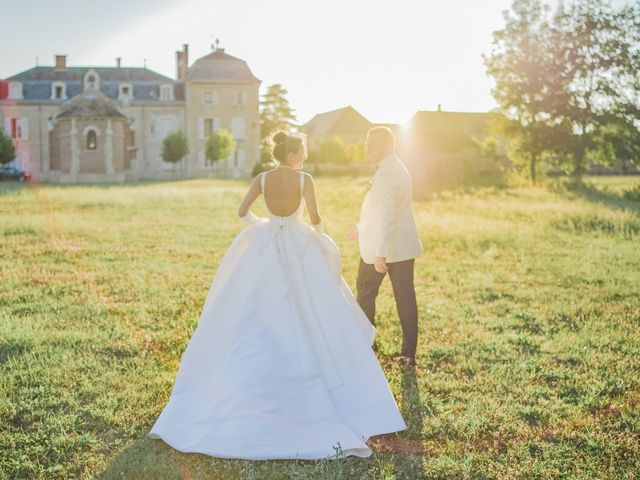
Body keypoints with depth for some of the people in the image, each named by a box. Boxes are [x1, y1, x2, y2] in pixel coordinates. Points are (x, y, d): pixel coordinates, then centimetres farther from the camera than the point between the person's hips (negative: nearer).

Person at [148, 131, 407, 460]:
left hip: (266, 247, 3)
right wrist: (319, 234, 9)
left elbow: (242, 212, 2)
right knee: (310, 315, 6)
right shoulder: (305, 180, -10)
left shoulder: (262, 179, -2)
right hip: (300, 247, -3)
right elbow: (315, 218, -13)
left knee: (259, 317, 13)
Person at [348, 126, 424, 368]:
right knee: (405, 297, 6)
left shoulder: (385, 174, -19)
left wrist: (380, 254, -28)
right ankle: (409, 353, 8)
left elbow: (386, 215, -26)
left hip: (381, 248, -8)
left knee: (365, 294, 11)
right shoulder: (398, 168, 12)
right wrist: (361, 227, 33)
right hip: (404, 247, 8)